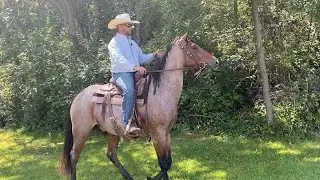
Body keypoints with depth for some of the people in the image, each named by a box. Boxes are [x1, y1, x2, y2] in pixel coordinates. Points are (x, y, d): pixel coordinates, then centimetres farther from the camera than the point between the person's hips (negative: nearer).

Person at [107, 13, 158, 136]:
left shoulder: (132, 43, 25)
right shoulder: (114, 42, -2)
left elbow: (142, 58, 22)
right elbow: (119, 59, -20)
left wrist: (153, 55, 1)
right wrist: (134, 67, -35)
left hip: (135, 74, 9)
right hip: (121, 74, -9)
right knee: (129, 90, -37)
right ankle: (126, 124, -39)